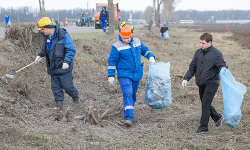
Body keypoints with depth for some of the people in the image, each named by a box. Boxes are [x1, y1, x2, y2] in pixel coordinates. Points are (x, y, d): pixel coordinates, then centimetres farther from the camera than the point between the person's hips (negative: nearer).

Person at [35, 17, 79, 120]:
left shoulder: (63, 35, -15)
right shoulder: (46, 36, 8)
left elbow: (71, 50, -16)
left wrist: (67, 61, -25)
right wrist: (40, 55, 12)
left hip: (63, 67, -7)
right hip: (53, 67, 7)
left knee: (67, 86, -2)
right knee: (55, 87, 6)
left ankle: (76, 100, 22)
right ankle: (59, 105, 14)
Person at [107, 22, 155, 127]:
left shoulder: (137, 42, 6)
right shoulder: (117, 46, -8)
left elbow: (145, 50, 22)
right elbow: (112, 61, -5)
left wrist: (151, 56, 2)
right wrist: (111, 75, -7)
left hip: (136, 74, 6)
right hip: (124, 75, -6)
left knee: (133, 94, 14)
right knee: (127, 94, -18)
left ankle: (128, 113, 32)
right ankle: (129, 117, -24)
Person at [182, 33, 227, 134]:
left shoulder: (216, 53, -9)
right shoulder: (198, 52, 8)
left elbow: (222, 64, -11)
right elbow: (192, 67, 15)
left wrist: (223, 69, -35)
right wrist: (186, 78, 7)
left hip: (211, 83, -7)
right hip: (201, 84, 7)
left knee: (205, 104, -10)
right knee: (205, 103, 15)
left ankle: (203, 127, -2)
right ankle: (217, 118, 37)